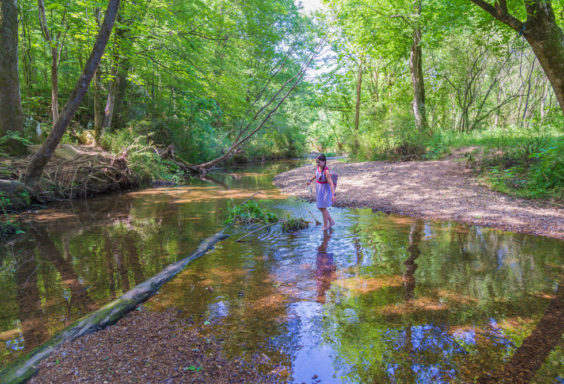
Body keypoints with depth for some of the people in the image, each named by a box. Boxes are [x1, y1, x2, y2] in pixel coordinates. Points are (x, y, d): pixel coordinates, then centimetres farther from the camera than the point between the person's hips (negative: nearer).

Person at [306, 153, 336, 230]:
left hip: (325, 190, -8)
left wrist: (333, 195, -41)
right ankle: (331, 221, 31)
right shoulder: (319, 167, -4)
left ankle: (325, 225, 25)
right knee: (320, 207, 17)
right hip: (319, 189, 8)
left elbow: (331, 183, -33)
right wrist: (311, 180, 33)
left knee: (323, 208, 6)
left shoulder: (326, 171, -27)